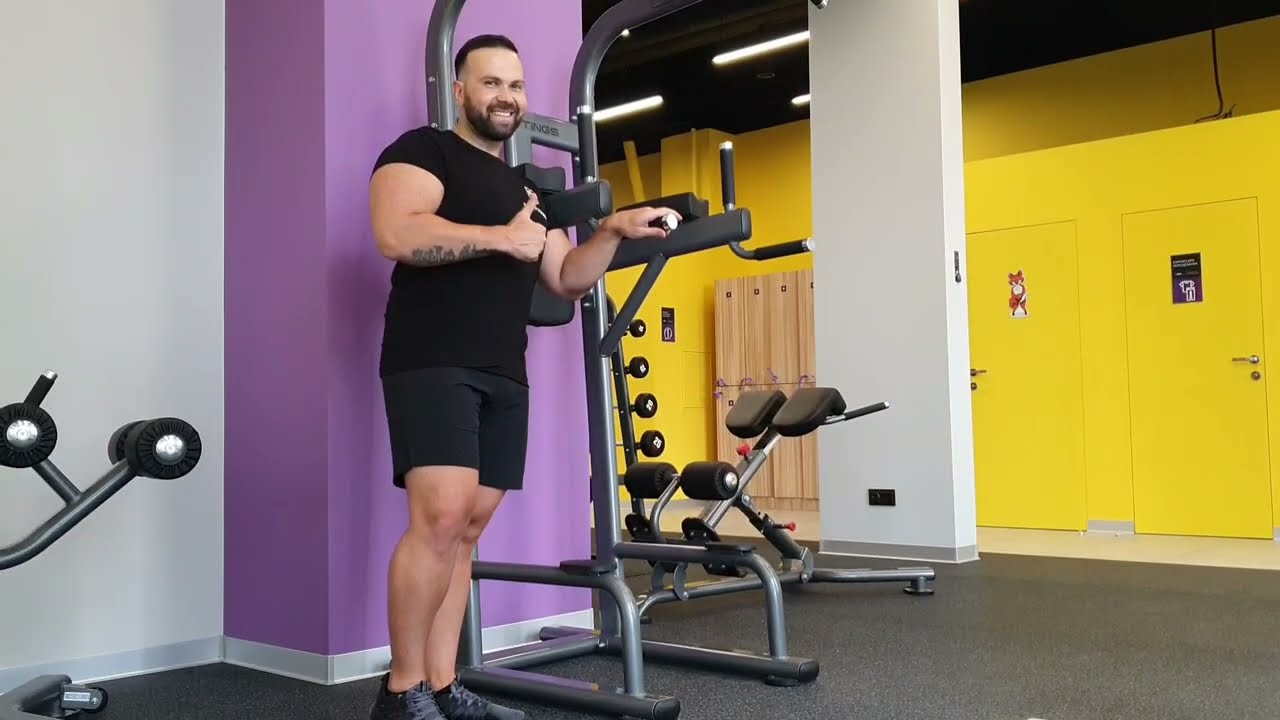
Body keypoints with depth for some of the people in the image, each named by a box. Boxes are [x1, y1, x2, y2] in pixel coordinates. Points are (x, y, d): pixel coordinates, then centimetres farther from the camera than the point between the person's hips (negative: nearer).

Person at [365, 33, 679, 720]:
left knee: (467, 529, 5)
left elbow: (567, 280, 23)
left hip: (504, 377, 8)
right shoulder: (423, 150, 1)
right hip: (431, 365, -7)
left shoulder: (526, 189, 25)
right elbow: (396, 233, -18)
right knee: (442, 516, -19)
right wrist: (499, 238, -14)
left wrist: (613, 230, 7)